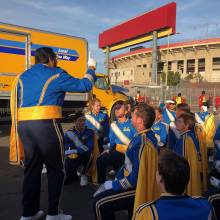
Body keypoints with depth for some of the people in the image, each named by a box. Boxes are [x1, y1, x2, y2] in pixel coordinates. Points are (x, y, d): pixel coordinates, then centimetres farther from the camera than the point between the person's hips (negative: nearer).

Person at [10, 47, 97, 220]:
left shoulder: (22, 77, 19)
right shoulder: (56, 75, 0)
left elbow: (16, 104, 19)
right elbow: (85, 86, 2)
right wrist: (91, 68, 19)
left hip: (23, 125, 7)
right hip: (46, 124, -6)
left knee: (31, 167, 14)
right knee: (55, 168, 5)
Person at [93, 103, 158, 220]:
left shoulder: (143, 142, -27)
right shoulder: (141, 136, 4)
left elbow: (137, 176, -27)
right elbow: (129, 162, 11)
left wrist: (114, 185, -16)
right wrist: (116, 179, 6)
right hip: (132, 182, 9)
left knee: (99, 202, -11)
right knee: (99, 194, 14)